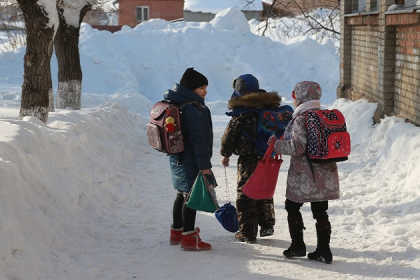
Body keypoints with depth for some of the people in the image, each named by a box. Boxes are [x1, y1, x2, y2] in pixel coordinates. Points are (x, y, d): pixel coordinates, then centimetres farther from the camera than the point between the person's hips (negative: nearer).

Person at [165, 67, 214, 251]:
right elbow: (198, 139, -23)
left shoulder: (175, 105, 11)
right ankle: (189, 239, 2)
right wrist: (204, 164, -20)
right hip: (190, 162, -10)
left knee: (182, 194, 19)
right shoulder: (193, 109, -21)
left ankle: (176, 232, 30)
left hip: (177, 158, 10)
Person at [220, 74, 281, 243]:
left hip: (248, 159, -6)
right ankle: (267, 226, 31)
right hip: (268, 158, 6)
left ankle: (247, 232, 4)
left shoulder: (242, 112, -16)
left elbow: (230, 135, -10)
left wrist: (225, 154, 4)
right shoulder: (271, 106, 4)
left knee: (245, 194, 3)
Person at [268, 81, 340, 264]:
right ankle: (323, 250, 10)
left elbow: (297, 147, -20)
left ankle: (297, 246, 13)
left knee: (292, 207, 12)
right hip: (325, 176, 6)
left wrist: (276, 144, -6)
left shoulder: (301, 120, -15)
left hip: (304, 177, -6)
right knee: (320, 211, 10)